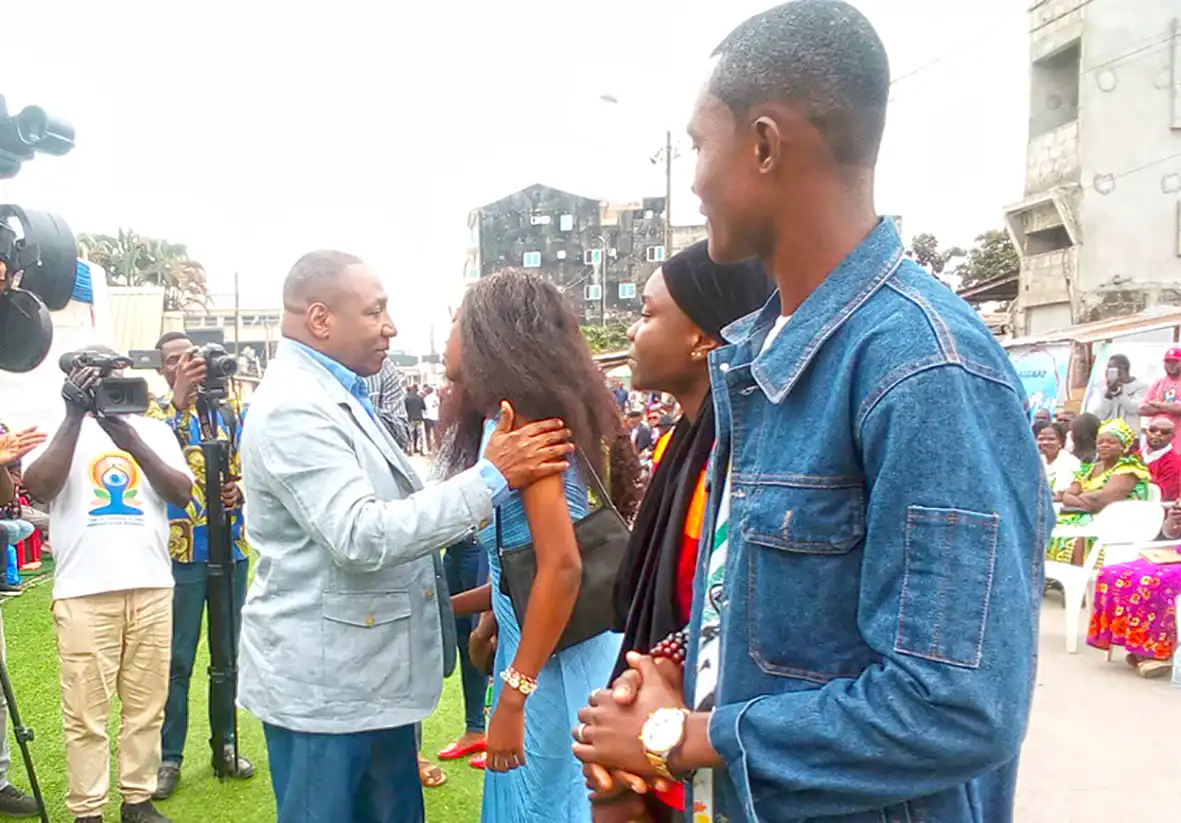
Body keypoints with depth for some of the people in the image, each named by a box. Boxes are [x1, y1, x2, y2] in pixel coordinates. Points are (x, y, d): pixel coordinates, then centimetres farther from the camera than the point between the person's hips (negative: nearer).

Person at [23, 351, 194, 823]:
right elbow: (38, 487, -11)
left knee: (146, 704, 8)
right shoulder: (60, 429, 7)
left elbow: (182, 493, -2)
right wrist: (75, 416, -15)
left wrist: (130, 437, -13)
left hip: (151, 587, 2)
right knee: (86, 711, 1)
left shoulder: (154, 430, 12)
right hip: (84, 592, -2)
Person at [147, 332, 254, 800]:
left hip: (231, 549, 3)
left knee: (228, 654, 12)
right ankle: (169, 757, 12)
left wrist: (239, 490, -14)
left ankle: (224, 743, 25)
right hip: (179, 552, -3)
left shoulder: (230, 409, 7)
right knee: (176, 660, 1)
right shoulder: (157, 411, 0)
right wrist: (180, 395, -28)